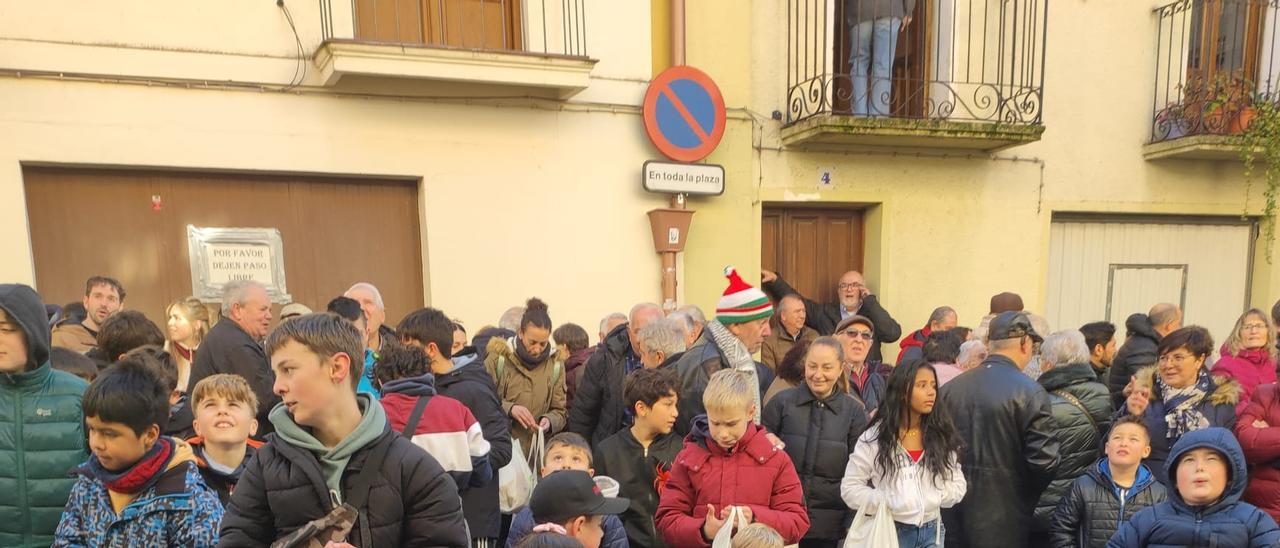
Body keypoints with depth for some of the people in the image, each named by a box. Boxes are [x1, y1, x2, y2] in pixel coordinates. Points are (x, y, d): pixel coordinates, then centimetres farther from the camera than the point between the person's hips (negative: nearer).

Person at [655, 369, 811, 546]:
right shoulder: (688, 459, 4)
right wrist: (703, 531, -14)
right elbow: (667, 520, 2)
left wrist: (754, 518, -14)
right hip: (701, 542, 1)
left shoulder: (776, 459, 3)